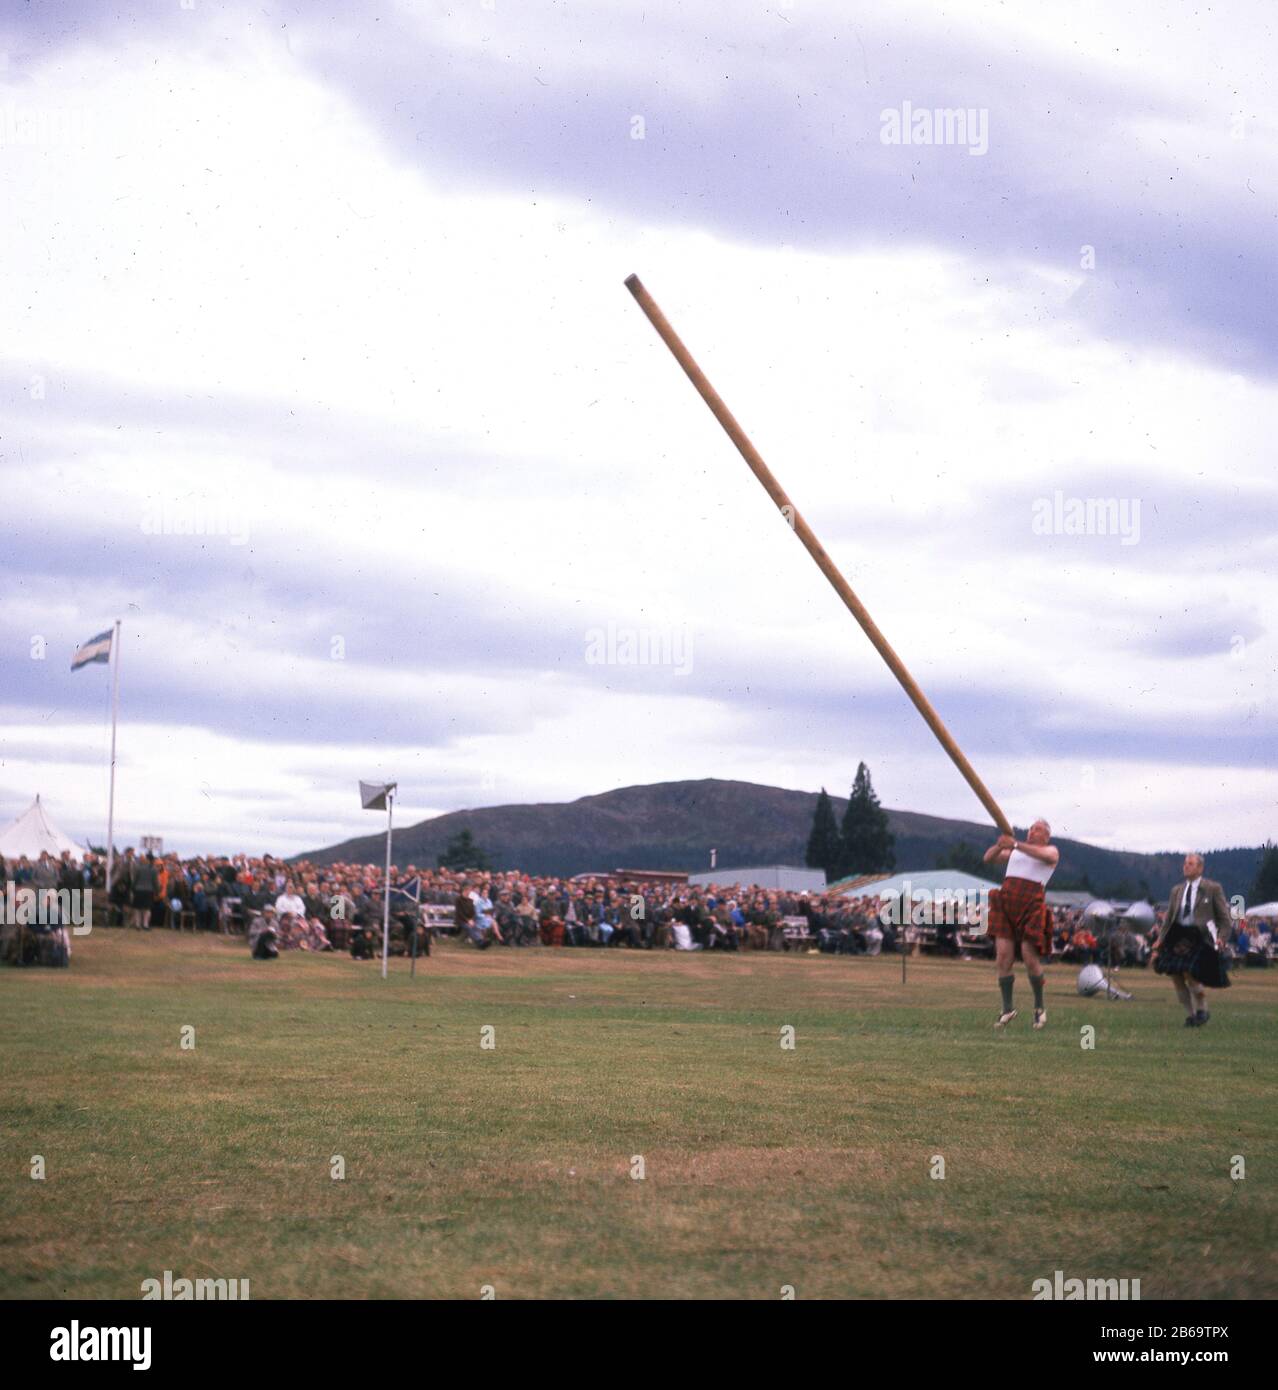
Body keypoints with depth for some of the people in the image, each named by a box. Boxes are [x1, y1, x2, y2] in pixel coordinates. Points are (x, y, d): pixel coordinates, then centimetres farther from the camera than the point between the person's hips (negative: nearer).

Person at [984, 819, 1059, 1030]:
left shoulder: (1051, 850, 10)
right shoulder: (1014, 852, 25)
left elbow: (1047, 856, -15)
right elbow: (988, 858, 16)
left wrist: (1015, 844, -24)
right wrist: (999, 845, -6)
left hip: (1030, 908, -4)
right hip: (1006, 905, 4)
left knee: (1030, 959, -10)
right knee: (1003, 958, -5)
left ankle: (1039, 1007, 9)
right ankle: (1007, 1009, 4)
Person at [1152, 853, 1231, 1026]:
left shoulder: (1213, 888, 2)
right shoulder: (1177, 890, 15)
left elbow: (1225, 918, 3)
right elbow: (1169, 919, 18)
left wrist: (1221, 938, -12)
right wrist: (1160, 941, 10)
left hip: (1200, 938, -5)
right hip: (1178, 937, 5)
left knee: (1190, 975, -18)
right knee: (1176, 978, -1)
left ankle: (1202, 1010, 7)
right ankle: (1190, 1016, 15)